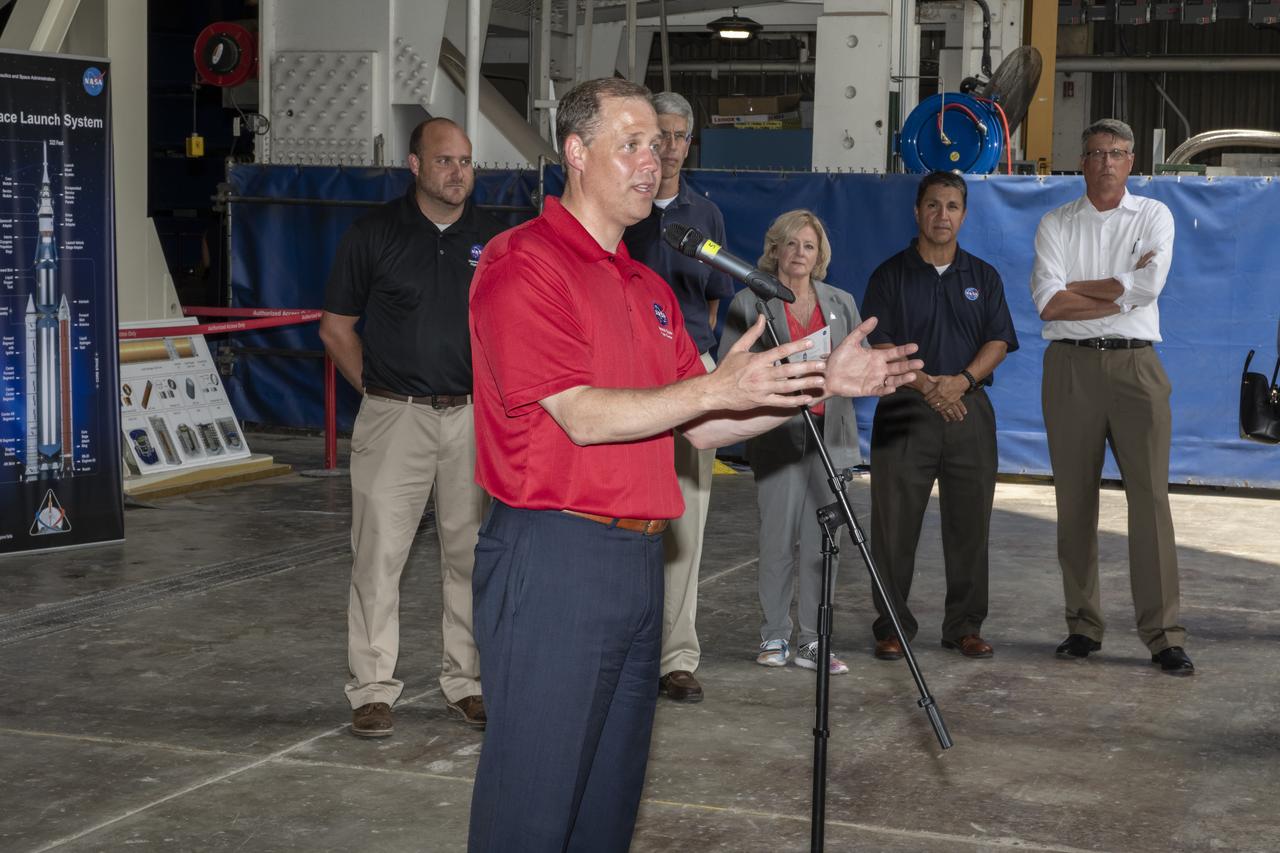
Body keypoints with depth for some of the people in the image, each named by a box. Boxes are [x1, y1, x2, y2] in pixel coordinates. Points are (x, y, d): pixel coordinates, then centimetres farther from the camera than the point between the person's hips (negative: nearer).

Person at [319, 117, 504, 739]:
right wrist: (378, 389, 2)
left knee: (472, 552, 7)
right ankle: (373, 688, 3)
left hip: (473, 415, 3)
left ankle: (467, 681, 19)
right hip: (394, 417, -3)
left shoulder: (493, 238, 8)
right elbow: (335, 326, 6)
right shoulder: (375, 234, 0)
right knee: (379, 551, -4)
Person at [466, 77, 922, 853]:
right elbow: (582, 415, -16)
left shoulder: (648, 288, 18)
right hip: (553, 555, -9)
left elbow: (703, 428, 16)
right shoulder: (523, 265, -8)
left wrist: (821, 382, 7)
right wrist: (715, 388, -23)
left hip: (637, 558, 9)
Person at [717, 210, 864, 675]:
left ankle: (812, 641, 6)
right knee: (778, 536, -4)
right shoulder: (750, 303, 6)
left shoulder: (841, 303, 17)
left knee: (820, 537, 0)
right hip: (777, 432, -3)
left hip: (829, 431, 3)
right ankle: (775, 636, 7)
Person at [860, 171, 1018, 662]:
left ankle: (965, 626, 13)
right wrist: (926, 384, -14)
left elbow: (999, 342, 5)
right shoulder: (891, 275, 5)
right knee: (895, 525, -2)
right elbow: (879, 346, -2)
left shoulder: (983, 277, 13)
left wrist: (962, 380, -12)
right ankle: (892, 626, 7)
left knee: (969, 524, 3)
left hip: (970, 409, 2)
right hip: (904, 410, -2)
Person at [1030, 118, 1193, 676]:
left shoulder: (1153, 216, 9)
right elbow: (1047, 304, -4)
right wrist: (1119, 291, -7)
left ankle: (1163, 635, -5)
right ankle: (1083, 625, 11)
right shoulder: (1056, 224, 10)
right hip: (1071, 365, 1)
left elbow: (1148, 285, -9)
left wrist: (1075, 288, -5)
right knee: (1075, 500, 3)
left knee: (1150, 498, -7)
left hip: (1135, 364, -1)